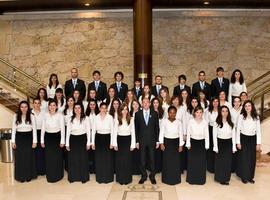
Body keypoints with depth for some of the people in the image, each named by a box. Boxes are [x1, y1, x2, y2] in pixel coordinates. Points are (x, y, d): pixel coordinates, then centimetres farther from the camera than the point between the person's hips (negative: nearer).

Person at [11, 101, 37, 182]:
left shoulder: (31, 116, -6)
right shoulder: (16, 116, -2)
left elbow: (34, 129, -3)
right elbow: (13, 129, 2)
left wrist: (34, 141, -5)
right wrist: (13, 141, 0)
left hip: (29, 138, -1)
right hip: (19, 138, 1)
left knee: (29, 157, 6)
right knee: (20, 157, 7)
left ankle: (29, 175, 21)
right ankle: (21, 176, 20)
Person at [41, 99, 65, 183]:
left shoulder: (60, 115, -9)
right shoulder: (45, 115, 0)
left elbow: (62, 128, -7)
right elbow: (43, 128, 5)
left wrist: (62, 141, -8)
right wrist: (42, 140, 4)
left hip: (57, 137, -3)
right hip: (48, 137, 3)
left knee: (57, 157, 5)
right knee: (48, 157, 11)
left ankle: (57, 175, 22)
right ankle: (49, 175, 26)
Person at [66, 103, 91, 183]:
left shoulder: (85, 118, -6)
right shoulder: (71, 119, 1)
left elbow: (88, 131, -3)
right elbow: (68, 131, 3)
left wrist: (88, 143, -4)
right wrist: (67, 143, 0)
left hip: (82, 139, -2)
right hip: (73, 140, 2)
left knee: (83, 159, 6)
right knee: (73, 159, 9)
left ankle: (83, 177, 21)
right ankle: (73, 177, 24)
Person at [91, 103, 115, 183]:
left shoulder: (110, 117, -5)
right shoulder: (96, 117, 1)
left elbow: (112, 130, -4)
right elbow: (93, 130, 4)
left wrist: (112, 142, -7)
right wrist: (93, 142, 1)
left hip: (107, 138, -2)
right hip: (99, 138, 2)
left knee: (108, 159, 5)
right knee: (99, 159, 9)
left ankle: (108, 177, 20)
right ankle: (99, 177, 23)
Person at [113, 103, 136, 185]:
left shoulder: (131, 120, -3)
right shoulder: (117, 120, -2)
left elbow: (133, 133, 0)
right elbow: (115, 132, 0)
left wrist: (133, 144, -4)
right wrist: (115, 144, -5)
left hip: (128, 141, 0)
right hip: (120, 141, 0)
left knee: (128, 160, 6)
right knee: (119, 160, 6)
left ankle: (127, 178, 19)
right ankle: (120, 179, 19)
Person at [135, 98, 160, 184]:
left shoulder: (154, 113, 0)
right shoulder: (138, 114, 0)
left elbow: (157, 127, 2)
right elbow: (136, 128, 2)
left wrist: (157, 141, -1)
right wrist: (137, 141, -2)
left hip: (152, 140, 0)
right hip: (142, 140, 0)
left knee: (152, 159, 9)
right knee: (142, 159, 9)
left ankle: (152, 176, 23)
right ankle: (143, 176, 24)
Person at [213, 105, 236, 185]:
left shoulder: (231, 123, 3)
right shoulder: (217, 123, -6)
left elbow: (233, 135, 5)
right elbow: (214, 136, -5)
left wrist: (234, 147, 2)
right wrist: (216, 147, -8)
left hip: (229, 144, 3)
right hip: (220, 143, -3)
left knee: (228, 161, 9)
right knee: (220, 162, 5)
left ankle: (226, 178, 23)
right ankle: (220, 178, 18)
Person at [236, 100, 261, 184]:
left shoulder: (256, 117, -1)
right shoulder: (241, 116, -8)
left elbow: (258, 131, 2)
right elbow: (238, 130, -5)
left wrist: (258, 143, -1)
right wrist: (238, 142, -6)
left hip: (253, 139, 2)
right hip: (243, 139, -2)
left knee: (252, 158, 9)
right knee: (243, 158, 4)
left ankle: (250, 176, 24)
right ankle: (244, 176, 20)